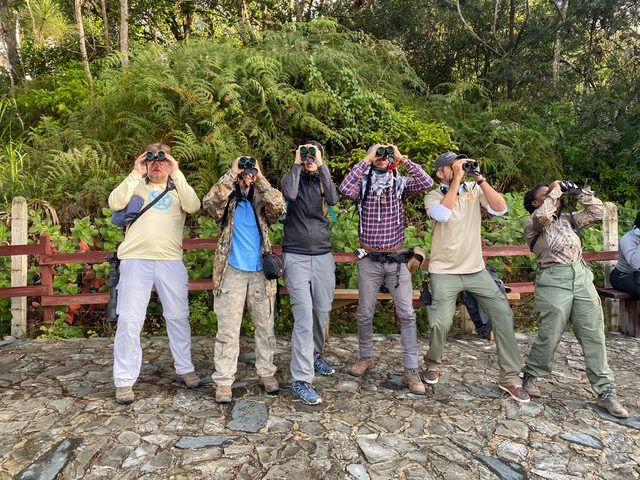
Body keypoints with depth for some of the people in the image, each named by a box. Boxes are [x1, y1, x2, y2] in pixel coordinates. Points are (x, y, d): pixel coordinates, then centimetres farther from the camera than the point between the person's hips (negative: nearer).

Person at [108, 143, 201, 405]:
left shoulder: (177, 189, 15)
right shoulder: (136, 186, 15)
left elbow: (194, 206, -7)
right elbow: (115, 203, -5)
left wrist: (176, 174, -7)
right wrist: (135, 174, -5)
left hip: (171, 260, 1)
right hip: (135, 259, -1)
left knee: (178, 317, 9)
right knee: (129, 320, -1)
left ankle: (185, 368, 25)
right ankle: (124, 381, 10)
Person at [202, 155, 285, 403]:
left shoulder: (261, 200, 9)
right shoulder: (227, 202, 4)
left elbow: (279, 205, -13)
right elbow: (209, 201, -19)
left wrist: (259, 178, -10)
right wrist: (231, 173, -14)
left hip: (261, 273, 2)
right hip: (232, 272, -2)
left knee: (265, 327, 11)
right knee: (228, 331, 0)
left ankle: (266, 372, 26)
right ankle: (223, 381, 8)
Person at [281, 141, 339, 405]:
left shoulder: (323, 181, 10)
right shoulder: (292, 179, 4)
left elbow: (333, 199, -12)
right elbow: (290, 194, -20)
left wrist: (321, 165, -11)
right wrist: (297, 164, -10)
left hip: (323, 256, 4)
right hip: (296, 257, -3)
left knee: (322, 313, 11)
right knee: (304, 316, -12)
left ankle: (315, 356, 35)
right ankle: (300, 379, -8)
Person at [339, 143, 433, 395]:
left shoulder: (401, 183, 2)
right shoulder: (362, 185, -1)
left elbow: (427, 183, -16)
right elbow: (345, 188, -24)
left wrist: (403, 159, -13)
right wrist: (365, 160, -17)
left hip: (396, 260, 1)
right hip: (369, 260, 0)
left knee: (407, 314, -2)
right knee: (365, 313, 10)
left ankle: (411, 370, 7)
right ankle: (365, 357, 32)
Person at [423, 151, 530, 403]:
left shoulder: (475, 190, 4)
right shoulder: (433, 196, -3)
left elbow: (500, 208, -12)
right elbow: (442, 214, -25)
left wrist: (479, 177, -15)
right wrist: (457, 180, -20)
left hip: (476, 270, 3)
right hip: (445, 272, -3)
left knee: (503, 314, -1)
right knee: (440, 323, -9)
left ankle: (510, 377, 12)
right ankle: (433, 364, 22)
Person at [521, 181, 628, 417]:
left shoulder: (569, 218, 22)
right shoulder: (532, 224, 4)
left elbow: (598, 211, 21)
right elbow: (543, 216, -18)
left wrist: (578, 192, 14)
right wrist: (555, 191, -4)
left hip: (582, 276, 6)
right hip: (554, 279, -5)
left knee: (594, 336, 3)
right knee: (550, 336, -4)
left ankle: (605, 392, 10)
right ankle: (530, 376, 19)